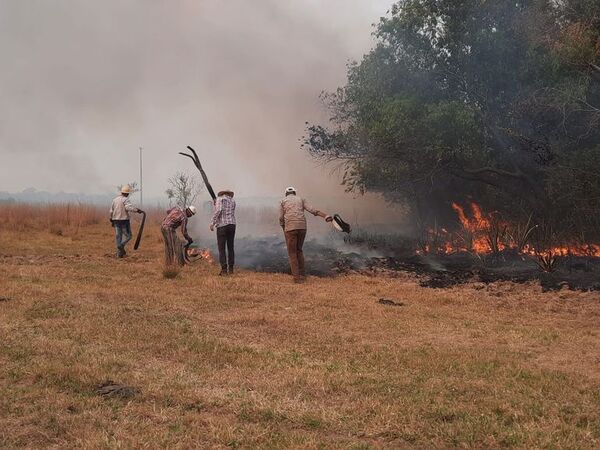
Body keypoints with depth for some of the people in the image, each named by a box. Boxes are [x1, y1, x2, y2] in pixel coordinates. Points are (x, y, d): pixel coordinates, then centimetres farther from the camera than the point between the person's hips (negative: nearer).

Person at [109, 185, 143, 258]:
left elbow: (111, 211, 15)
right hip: (124, 219, -6)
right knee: (127, 235, 2)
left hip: (116, 220, 6)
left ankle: (119, 253, 7)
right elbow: (129, 207, -28)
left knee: (118, 236, 8)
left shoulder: (115, 199, 11)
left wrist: (111, 220, 24)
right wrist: (137, 210, -33)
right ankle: (121, 245, -24)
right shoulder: (126, 200, -9)